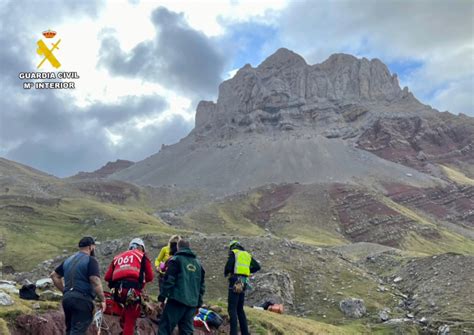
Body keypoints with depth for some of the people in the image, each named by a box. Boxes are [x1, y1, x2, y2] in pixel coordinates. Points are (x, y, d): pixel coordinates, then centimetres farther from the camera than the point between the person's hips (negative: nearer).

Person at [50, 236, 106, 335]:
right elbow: (95, 282, -17)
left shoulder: (69, 260, 19)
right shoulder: (90, 260, -7)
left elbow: (54, 275, 24)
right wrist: (102, 300, -10)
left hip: (67, 298, 8)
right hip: (82, 299, -8)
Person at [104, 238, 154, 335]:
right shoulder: (142, 256, 18)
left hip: (118, 291, 4)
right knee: (130, 320, 4)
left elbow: (107, 277, 20)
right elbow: (150, 277, 13)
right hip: (132, 290, -4)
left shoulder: (118, 257, 27)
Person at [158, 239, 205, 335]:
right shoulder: (198, 263, 19)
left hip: (177, 300, -5)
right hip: (192, 303, 5)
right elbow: (202, 286, 19)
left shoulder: (176, 260, 2)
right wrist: (198, 304, 24)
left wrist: (162, 298, -2)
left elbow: (169, 281, -7)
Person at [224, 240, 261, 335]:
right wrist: (248, 271, 17)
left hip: (235, 282, -6)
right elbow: (257, 266, 11)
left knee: (232, 309, -7)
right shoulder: (247, 255, 20)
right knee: (240, 309, 16)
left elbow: (229, 266, -12)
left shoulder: (233, 252, 3)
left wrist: (225, 273, 6)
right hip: (243, 283, 6)